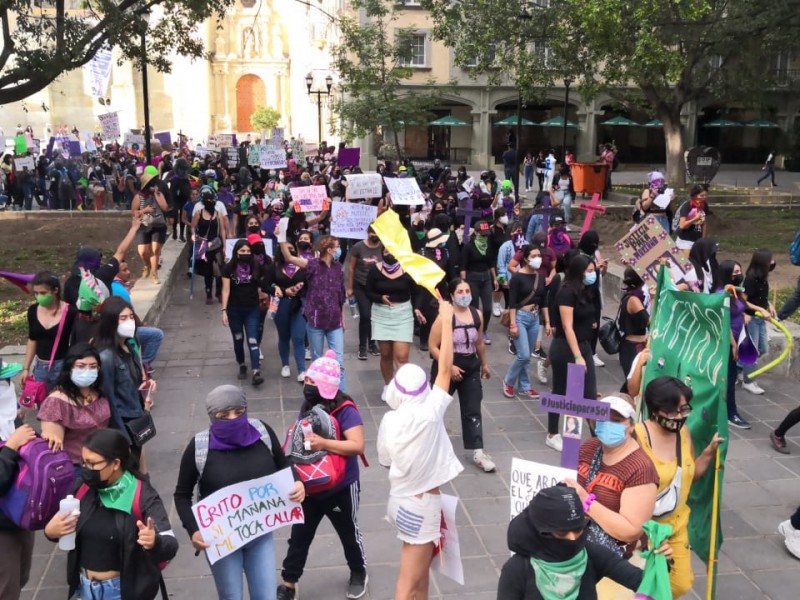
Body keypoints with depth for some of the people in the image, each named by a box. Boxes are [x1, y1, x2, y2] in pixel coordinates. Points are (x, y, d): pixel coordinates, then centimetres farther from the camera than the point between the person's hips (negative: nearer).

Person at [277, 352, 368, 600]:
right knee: (299, 535, 10)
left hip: (341, 488, -5)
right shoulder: (308, 405, -2)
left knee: (348, 533, 16)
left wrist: (324, 444, -41)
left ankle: (359, 573, 41)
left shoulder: (345, 410, -24)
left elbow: (357, 445, -33)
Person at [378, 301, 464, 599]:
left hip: (401, 499, 5)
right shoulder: (428, 414, -22)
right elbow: (445, 369, -17)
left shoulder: (388, 421, -10)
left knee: (420, 571, 25)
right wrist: (447, 321, -11)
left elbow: (386, 462, 4)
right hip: (423, 505, -5)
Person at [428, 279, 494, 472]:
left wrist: (484, 364, 22)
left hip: (471, 368, 4)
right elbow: (433, 347, -17)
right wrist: (450, 367, -22)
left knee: (472, 411, 3)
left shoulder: (477, 315, 0)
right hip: (447, 367, -4)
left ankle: (477, 452, 6)